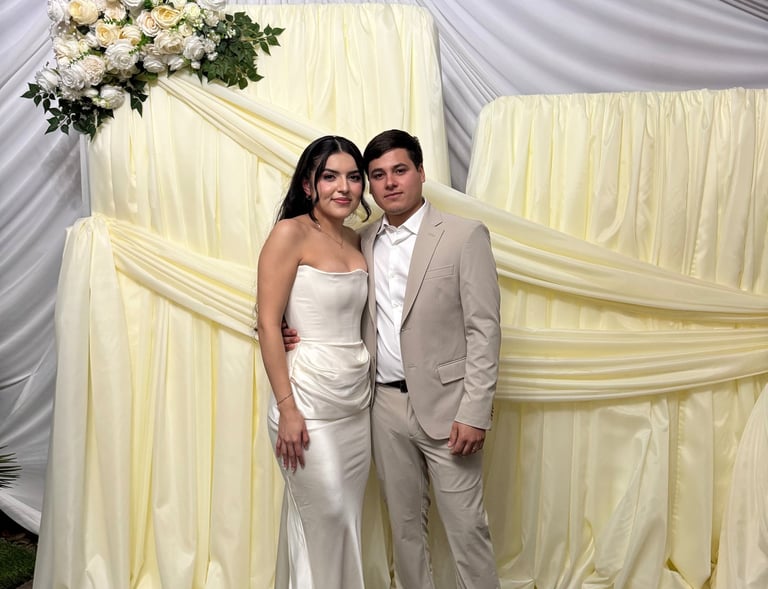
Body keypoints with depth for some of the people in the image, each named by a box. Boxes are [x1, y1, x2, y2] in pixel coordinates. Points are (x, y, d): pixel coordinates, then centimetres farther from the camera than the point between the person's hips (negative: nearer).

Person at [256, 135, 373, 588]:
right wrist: (286, 409, -16)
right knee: (326, 519, 4)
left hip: (358, 399, 6)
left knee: (347, 521, 15)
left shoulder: (355, 241, 9)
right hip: (311, 400, -6)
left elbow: (353, 321, 11)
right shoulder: (291, 234, -11)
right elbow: (268, 324, -13)